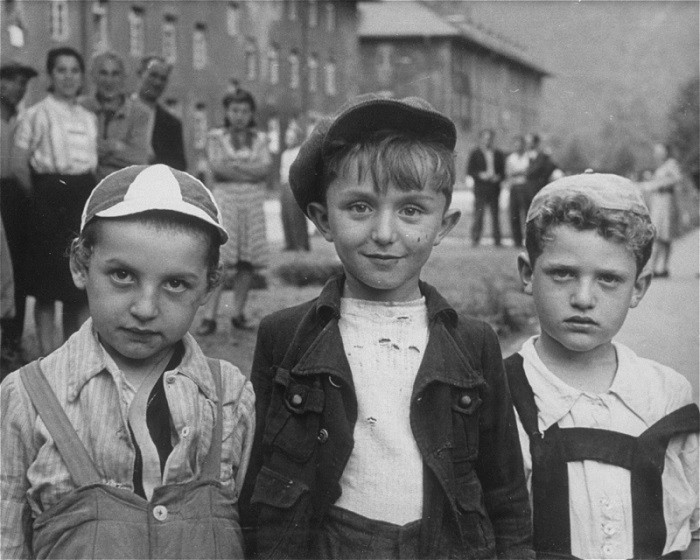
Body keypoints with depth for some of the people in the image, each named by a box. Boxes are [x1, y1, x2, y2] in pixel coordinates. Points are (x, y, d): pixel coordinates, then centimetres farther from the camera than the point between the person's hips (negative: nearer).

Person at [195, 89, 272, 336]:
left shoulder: (259, 139, 13)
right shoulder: (216, 137, 8)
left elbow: (266, 169, -2)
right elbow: (217, 168, -7)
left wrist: (234, 166, -8)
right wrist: (251, 170, -5)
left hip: (253, 204, 3)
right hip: (225, 199, -3)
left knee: (248, 260, 0)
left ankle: (238, 313, 9)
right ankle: (209, 316, -14)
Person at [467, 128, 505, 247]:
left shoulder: (498, 154, 14)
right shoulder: (475, 153, 6)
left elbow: (503, 170, 16)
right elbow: (469, 170, 3)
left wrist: (498, 177, -4)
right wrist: (480, 175, -13)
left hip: (494, 188, 3)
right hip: (480, 189, -3)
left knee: (495, 214, 2)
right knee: (478, 214, -7)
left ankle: (497, 240, 4)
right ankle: (475, 239, -3)